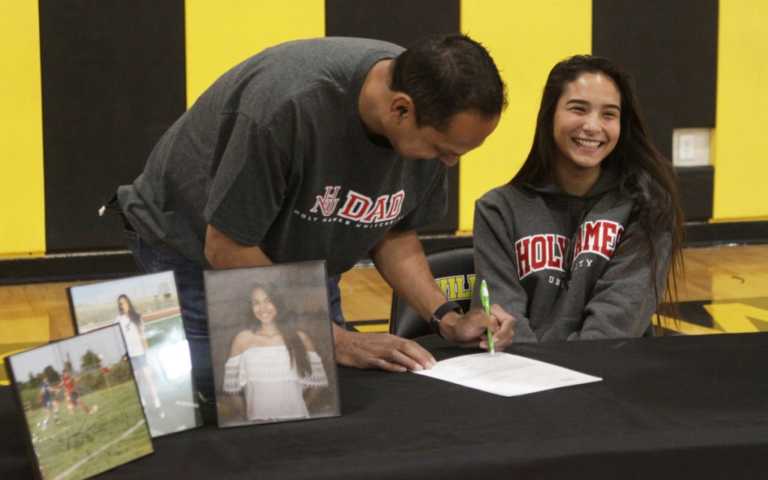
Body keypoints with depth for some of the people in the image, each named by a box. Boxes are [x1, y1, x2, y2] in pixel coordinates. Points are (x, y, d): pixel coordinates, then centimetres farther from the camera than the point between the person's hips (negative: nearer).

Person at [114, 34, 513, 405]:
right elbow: (227, 250, -29)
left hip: (302, 259, 5)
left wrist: (446, 318, -16)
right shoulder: (289, 106, -39)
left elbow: (394, 232, -2)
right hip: (193, 249, -5)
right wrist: (337, 340, -28)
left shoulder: (433, 113, -19)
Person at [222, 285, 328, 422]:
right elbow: (233, 387, 7)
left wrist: (302, 411, 1)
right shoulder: (243, 339, 5)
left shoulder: (300, 338, 7)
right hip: (258, 421, 0)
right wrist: (246, 416, 0)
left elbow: (315, 383, 9)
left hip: (297, 419, 0)